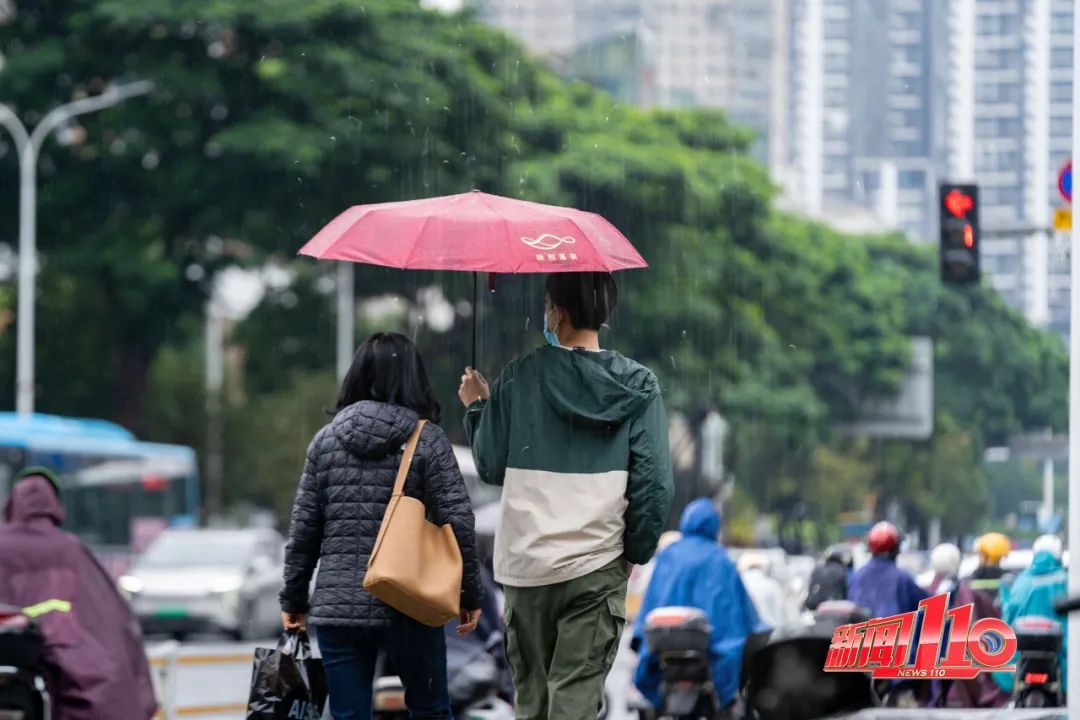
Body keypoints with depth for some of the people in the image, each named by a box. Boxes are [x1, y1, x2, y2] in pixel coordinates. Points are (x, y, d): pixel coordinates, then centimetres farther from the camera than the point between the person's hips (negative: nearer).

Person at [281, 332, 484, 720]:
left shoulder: (327, 439, 5)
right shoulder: (427, 439, -4)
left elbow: (304, 528, 5)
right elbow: (457, 522, -7)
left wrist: (293, 599, 14)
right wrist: (471, 594, 2)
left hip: (337, 604, 2)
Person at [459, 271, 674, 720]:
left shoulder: (518, 379, -2)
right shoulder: (637, 386, -1)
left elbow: (491, 468, 5)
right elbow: (655, 483, -6)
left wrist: (476, 409, 21)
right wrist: (636, 552, 7)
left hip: (524, 565, 1)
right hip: (596, 567, -1)